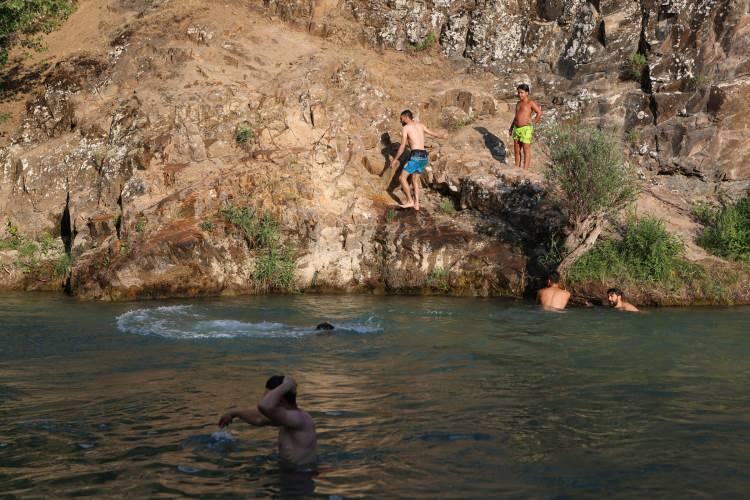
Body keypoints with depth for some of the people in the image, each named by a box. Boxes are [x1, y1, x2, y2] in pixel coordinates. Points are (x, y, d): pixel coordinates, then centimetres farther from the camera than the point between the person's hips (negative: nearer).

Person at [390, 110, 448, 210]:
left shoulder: (406, 127, -1)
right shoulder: (420, 125, 17)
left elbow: (402, 146, -5)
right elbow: (433, 134, 30)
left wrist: (395, 159, 3)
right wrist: (442, 136, 51)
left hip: (416, 156, -8)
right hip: (424, 156, 8)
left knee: (402, 177, -3)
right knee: (415, 180, 17)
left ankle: (410, 201, -7)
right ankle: (416, 204, 13)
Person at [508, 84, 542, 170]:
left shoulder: (530, 103, -5)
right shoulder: (518, 103, 17)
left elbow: (539, 112, -10)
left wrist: (533, 122, -9)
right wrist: (511, 127, 23)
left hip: (526, 129, -7)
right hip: (516, 129, 8)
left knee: (526, 150, -5)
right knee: (516, 150, 10)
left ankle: (525, 169, -5)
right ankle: (517, 168, 18)